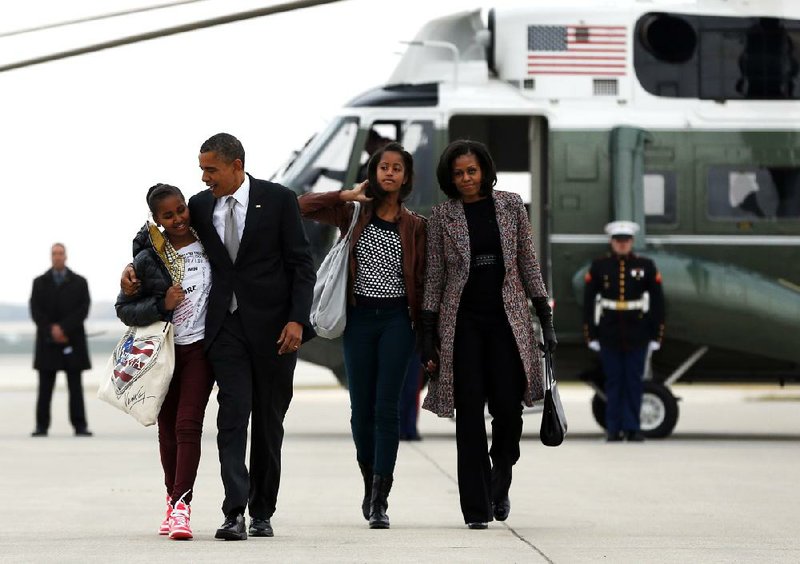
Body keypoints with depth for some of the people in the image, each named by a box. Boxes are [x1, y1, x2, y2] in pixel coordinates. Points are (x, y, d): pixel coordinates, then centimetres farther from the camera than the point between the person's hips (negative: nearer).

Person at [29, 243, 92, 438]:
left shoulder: (79, 282, 8)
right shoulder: (40, 283, 10)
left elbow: (83, 310, -3)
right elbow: (36, 311, 1)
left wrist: (63, 328, -13)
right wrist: (52, 331, -11)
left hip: (73, 342, -1)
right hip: (47, 342, 1)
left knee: (75, 387, -3)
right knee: (45, 387, -1)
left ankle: (80, 426, -4)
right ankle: (42, 426, 1)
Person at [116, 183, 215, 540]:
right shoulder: (147, 259, -2)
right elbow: (124, 309, 0)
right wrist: (162, 305, -15)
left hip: (199, 348, -1)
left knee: (188, 424, -13)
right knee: (167, 429, 10)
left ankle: (182, 507, -18)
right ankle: (173, 501, 25)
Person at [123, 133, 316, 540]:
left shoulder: (278, 200, -3)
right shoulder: (200, 205, 7)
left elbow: (301, 264, -3)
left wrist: (297, 319, -12)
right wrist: (134, 267, 9)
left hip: (272, 326, -2)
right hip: (225, 324, 2)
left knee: (269, 421, 5)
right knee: (233, 414, -11)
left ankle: (262, 512, 14)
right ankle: (234, 514, -17)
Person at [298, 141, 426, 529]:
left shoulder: (414, 225, 5)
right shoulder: (355, 214, 6)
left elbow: (420, 280, 5)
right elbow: (304, 206, -3)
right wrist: (349, 195, -5)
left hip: (396, 319, -1)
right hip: (360, 318, 1)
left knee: (386, 408, -7)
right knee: (361, 407, 6)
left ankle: (380, 501, -8)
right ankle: (370, 482, 27)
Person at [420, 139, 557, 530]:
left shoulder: (511, 206, 6)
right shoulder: (442, 216, 3)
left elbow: (528, 265, 9)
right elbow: (434, 278, 5)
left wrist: (546, 320, 5)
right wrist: (428, 339, 1)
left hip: (507, 318, 1)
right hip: (463, 321, -1)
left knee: (508, 407, -5)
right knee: (470, 413, -4)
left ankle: (500, 483, 23)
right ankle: (476, 508, 0)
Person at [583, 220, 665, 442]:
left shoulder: (646, 266, 3)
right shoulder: (599, 266, 3)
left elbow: (657, 302, 3)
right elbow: (588, 301, 4)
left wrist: (655, 336, -1)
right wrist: (591, 335, -1)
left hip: (637, 336, 0)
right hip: (609, 335, 0)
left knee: (634, 382, 2)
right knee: (613, 381, 3)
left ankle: (632, 427, 8)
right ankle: (613, 429, 8)